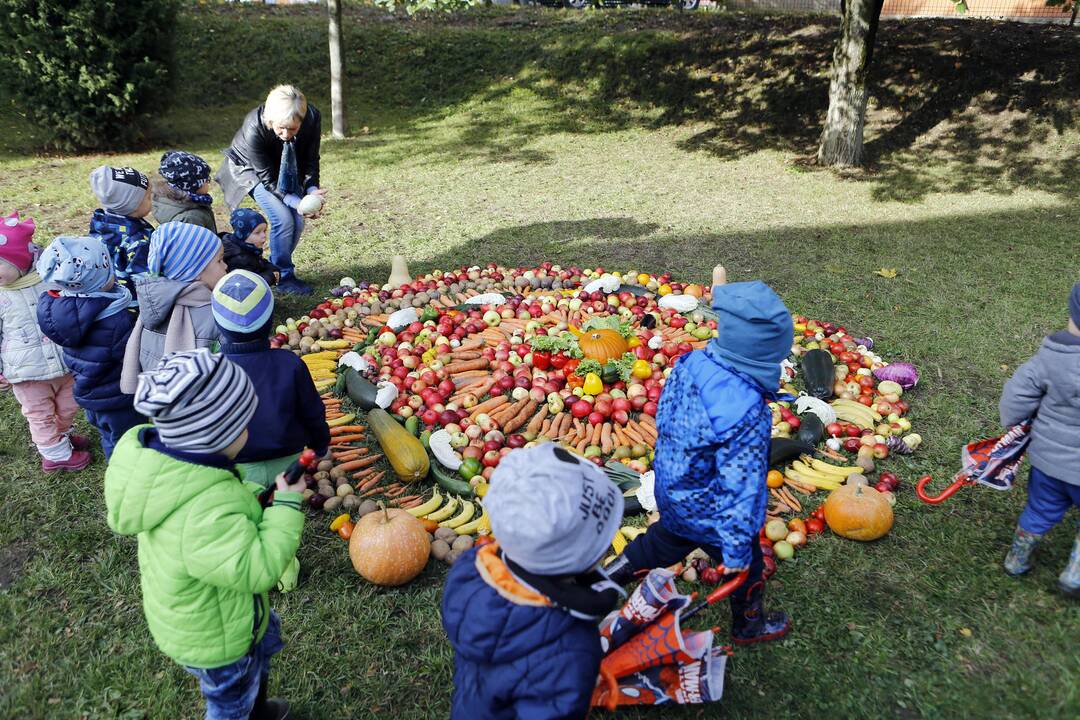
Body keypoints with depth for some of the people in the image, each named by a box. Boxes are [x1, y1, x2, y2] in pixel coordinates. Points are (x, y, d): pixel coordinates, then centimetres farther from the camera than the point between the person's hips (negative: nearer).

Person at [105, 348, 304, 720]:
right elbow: (258, 570, -36)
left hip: (192, 605, 8)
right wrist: (286, 505, -29)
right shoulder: (208, 513, -46)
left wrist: (253, 500, -14)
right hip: (214, 635, -8)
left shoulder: (152, 448, -19)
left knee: (265, 638, 35)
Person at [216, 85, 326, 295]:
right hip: (250, 169, -4)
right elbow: (268, 179, -29)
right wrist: (296, 202, -40)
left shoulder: (312, 118, -28)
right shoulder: (253, 129, -38)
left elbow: (311, 160, -14)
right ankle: (284, 276, -2)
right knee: (283, 218, -20)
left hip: (287, 171, 5)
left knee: (297, 221, -5)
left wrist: (312, 190, -30)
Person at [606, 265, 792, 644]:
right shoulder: (746, 414, -38)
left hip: (672, 493, 5)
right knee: (747, 570, 25)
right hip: (708, 514, -5)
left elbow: (664, 417, -1)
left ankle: (611, 574, 51)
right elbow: (740, 488, -30)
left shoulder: (692, 363, -19)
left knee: (665, 541, 35)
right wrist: (737, 549, -18)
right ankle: (749, 626, 52)